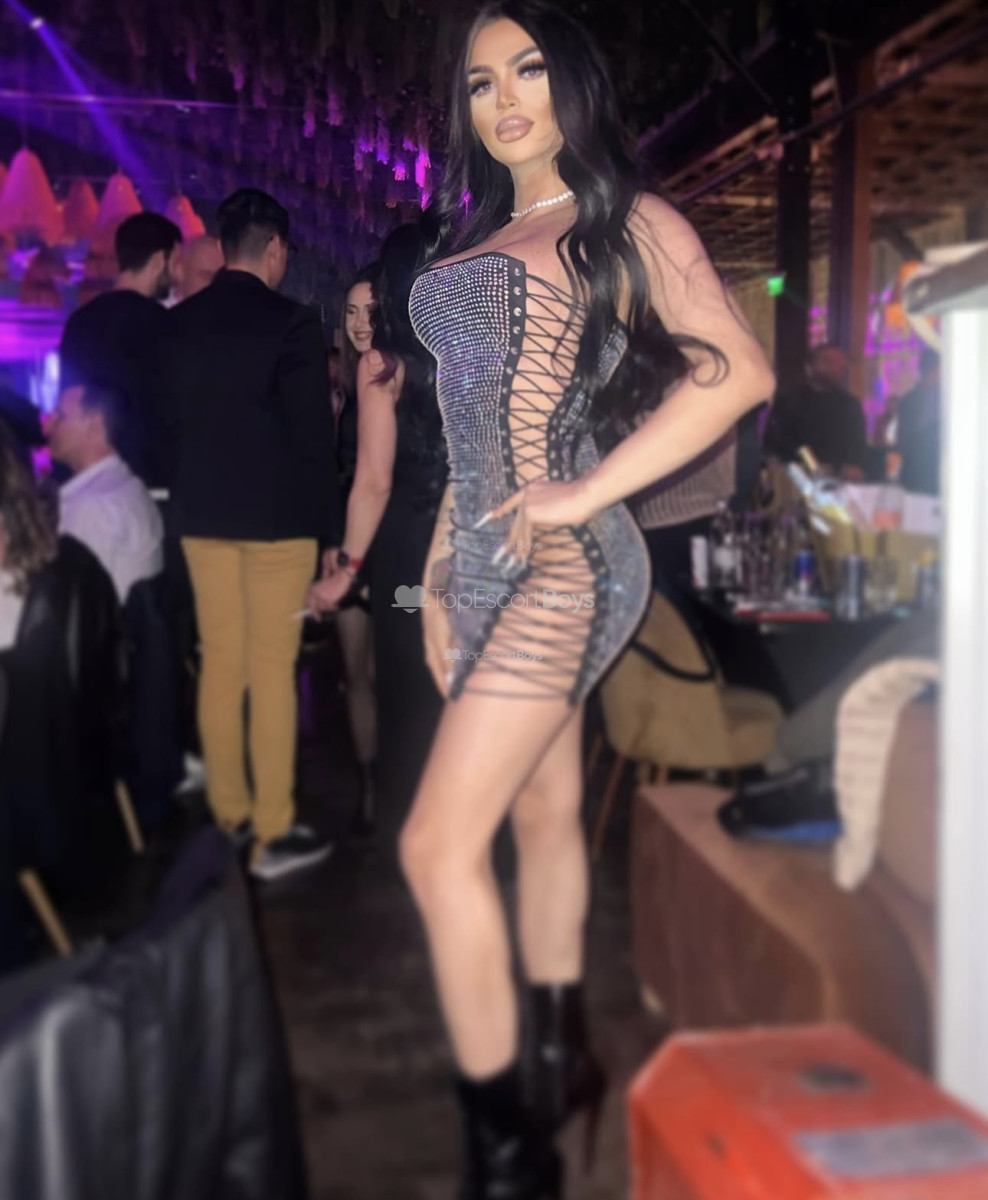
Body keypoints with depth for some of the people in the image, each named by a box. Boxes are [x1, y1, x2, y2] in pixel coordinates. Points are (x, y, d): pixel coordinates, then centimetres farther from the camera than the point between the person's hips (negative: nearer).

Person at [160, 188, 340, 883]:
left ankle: (228, 813, 20)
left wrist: (189, 498, 17)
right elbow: (313, 437, -11)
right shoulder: (292, 323, -10)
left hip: (201, 515, 6)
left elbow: (170, 424, 10)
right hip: (276, 518, -5)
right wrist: (330, 527, -4)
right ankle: (273, 834, 3)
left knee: (220, 663, 11)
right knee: (272, 669, -2)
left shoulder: (179, 324, 7)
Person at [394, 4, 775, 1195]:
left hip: (563, 560, -7)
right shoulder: (476, 246, 20)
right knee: (543, 813, 14)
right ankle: (563, 1060, 30)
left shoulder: (633, 223, -1)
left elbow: (737, 372, -14)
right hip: (486, 562, 7)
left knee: (439, 846, -13)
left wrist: (589, 491, -19)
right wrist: (439, 574, 14)